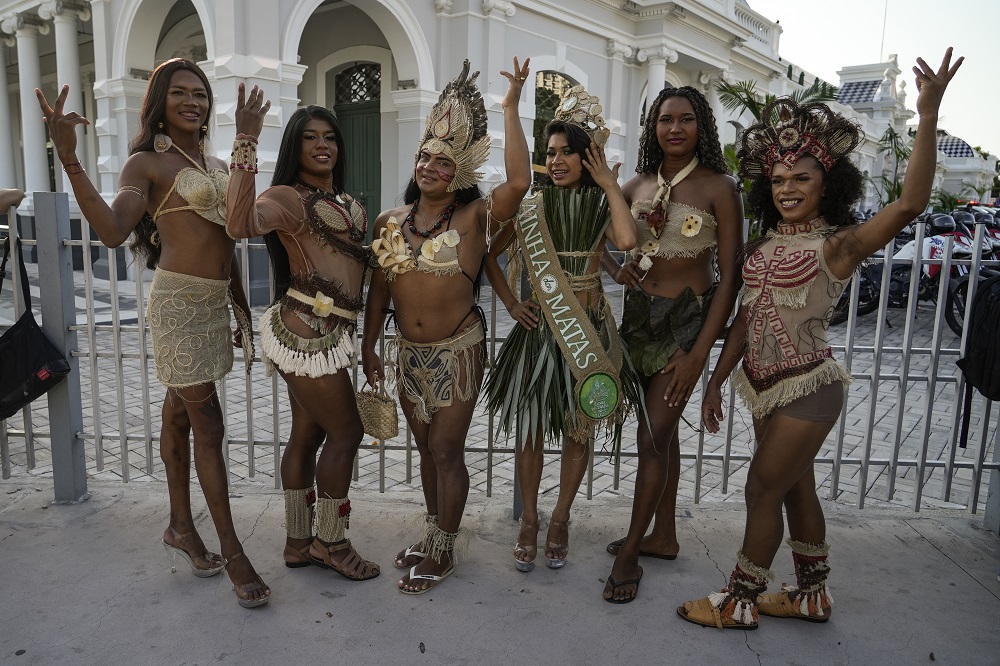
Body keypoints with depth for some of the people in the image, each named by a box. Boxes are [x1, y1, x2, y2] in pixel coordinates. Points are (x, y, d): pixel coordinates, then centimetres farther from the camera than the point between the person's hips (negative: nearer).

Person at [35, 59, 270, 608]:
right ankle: (232, 552, 4)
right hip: (180, 300, -7)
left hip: (214, 301, 7)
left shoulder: (217, 166, 15)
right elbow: (112, 231, -23)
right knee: (208, 426, -5)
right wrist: (68, 159, -32)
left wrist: (242, 308, 17)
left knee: (180, 414, 16)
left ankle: (181, 527, 29)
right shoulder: (147, 162, -6)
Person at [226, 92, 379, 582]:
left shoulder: (345, 202, 17)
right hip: (306, 331, -9)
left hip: (323, 333, 9)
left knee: (307, 434, 14)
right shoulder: (288, 198, -10)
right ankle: (330, 542, 17)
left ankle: (298, 542, 27)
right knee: (346, 431, -1)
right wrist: (245, 143, -32)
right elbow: (241, 224, -31)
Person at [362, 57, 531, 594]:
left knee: (446, 450, 3)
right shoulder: (390, 222, 5)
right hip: (408, 352, 5)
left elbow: (518, 183, -28)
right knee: (427, 448, 17)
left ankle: (442, 552, 21)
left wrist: (510, 109, -24)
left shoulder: (474, 218, -10)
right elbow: (378, 289, 10)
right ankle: (434, 533, 35)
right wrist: (368, 347, 10)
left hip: (458, 351, -5)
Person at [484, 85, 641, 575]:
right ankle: (529, 521, 25)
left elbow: (627, 241, -24)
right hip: (540, 329, 0)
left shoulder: (601, 207, -1)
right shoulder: (532, 207, 1)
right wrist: (510, 303, -1)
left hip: (589, 331, 0)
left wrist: (610, 184, -14)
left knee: (579, 432, 9)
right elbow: (488, 255, 8)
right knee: (530, 429, 6)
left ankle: (560, 521, 29)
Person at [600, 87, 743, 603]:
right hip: (638, 314, 5)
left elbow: (729, 276, -12)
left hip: (687, 318, -5)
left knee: (654, 436, -3)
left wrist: (700, 352, -16)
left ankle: (631, 552, 12)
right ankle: (663, 536, 31)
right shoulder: (639, 184, 5)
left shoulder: (718, 187, -9)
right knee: (662, 430, 15)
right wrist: (614, 270, -5)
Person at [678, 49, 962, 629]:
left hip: (807, 388, -7)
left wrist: (929, 117, -37)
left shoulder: (838, 244, -13)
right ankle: (813, 595, 38)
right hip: (765, 384, 7)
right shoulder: (767, 245, 7)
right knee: (796, 488, 19)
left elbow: (908, 205, -31)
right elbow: (747, 318, 10)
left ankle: (740, 602, 22)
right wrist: (716, 380, 11)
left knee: (763, 488, 3)